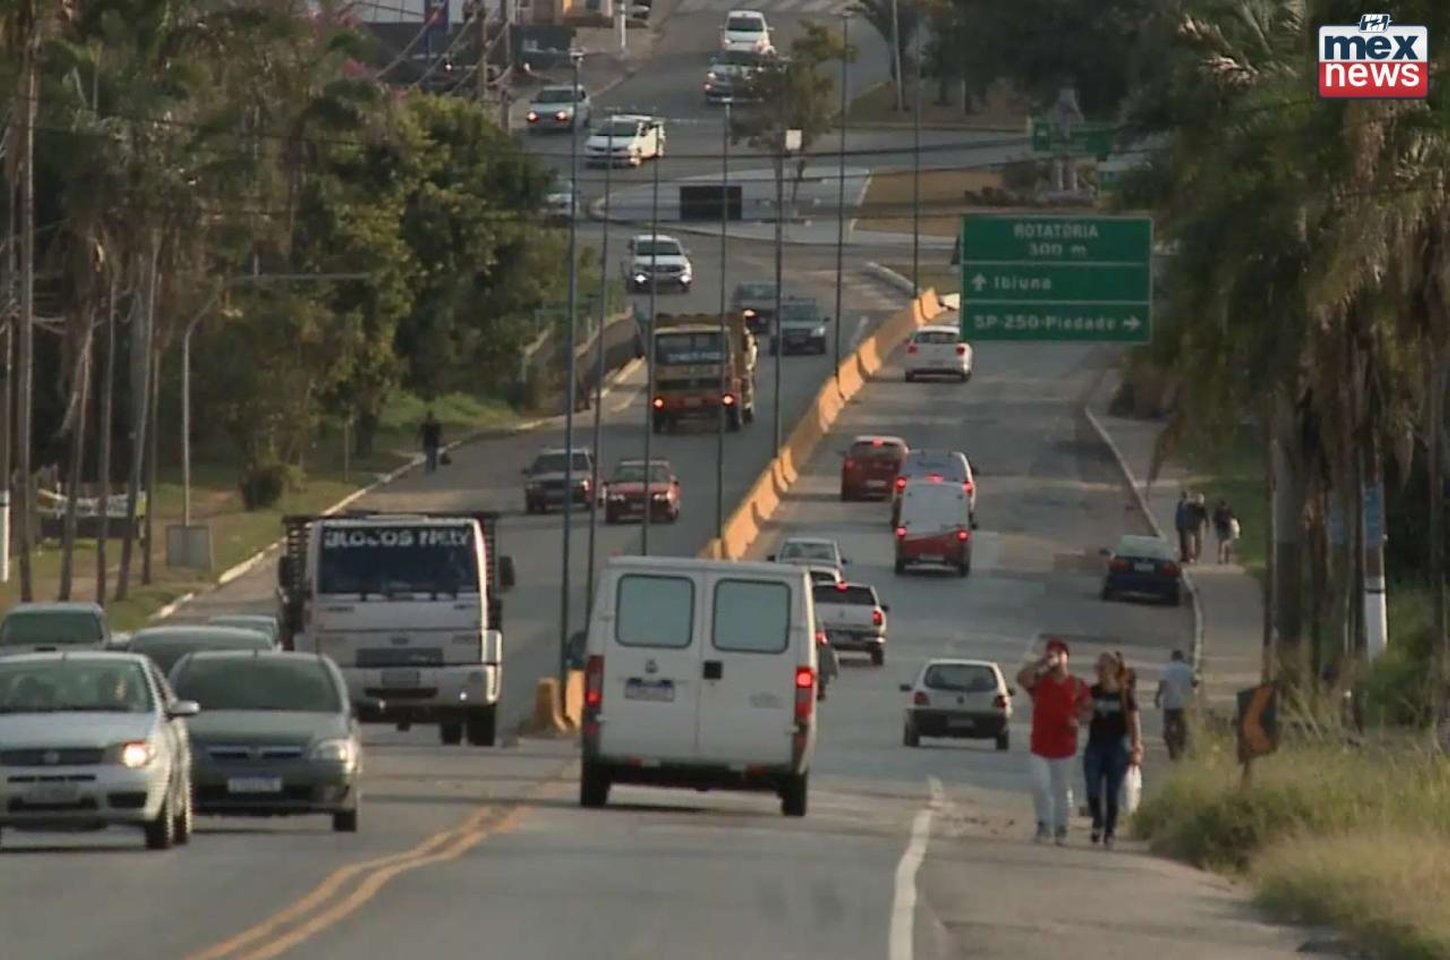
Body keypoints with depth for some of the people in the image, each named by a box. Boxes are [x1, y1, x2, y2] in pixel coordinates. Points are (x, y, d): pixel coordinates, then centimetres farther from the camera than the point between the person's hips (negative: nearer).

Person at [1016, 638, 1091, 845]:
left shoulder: (1077, 686, 4)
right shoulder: (1039, 681, 2)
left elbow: (1088, 709, 6)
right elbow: (1021, 678, -17)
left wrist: (1078, 719, -15)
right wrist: (1041, 663, -17)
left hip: (1064, 745, 0)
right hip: (1040, 745, 0)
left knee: (1063, 790, 7)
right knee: (1039, 785, -10)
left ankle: (1061, 828, 17)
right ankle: (1044, 823, 7)